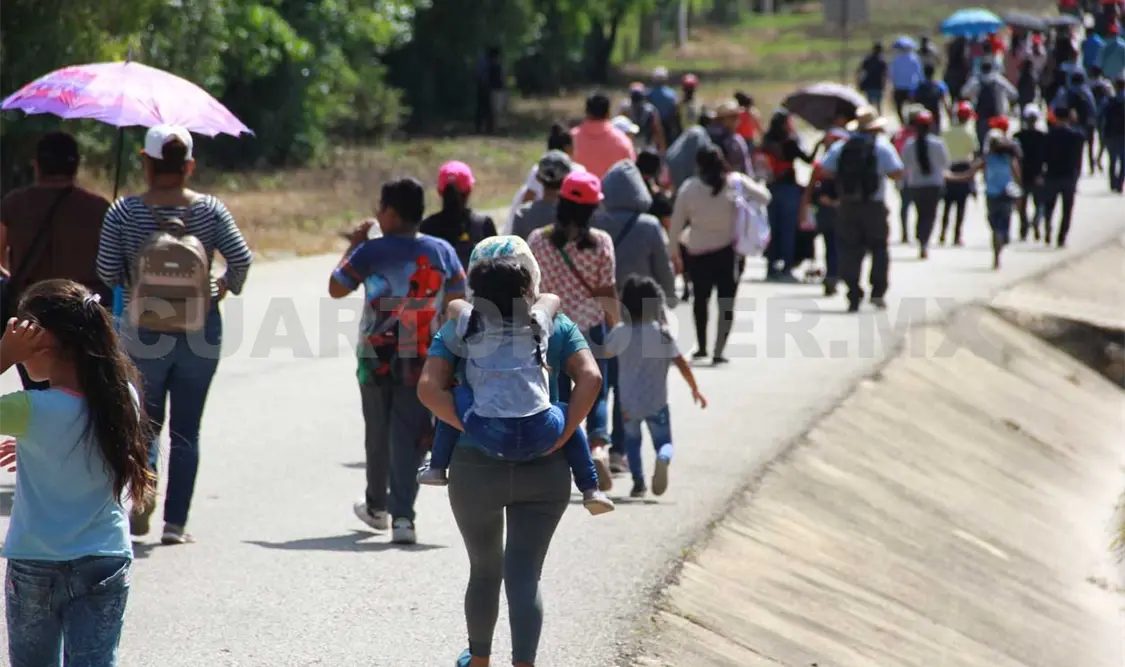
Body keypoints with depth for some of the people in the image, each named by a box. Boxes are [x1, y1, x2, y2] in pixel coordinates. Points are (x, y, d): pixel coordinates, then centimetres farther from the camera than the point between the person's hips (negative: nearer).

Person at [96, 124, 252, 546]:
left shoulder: (124, 212, -8)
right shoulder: (209, 209, -5)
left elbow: (106, 270, -8)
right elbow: (241, 258, -11)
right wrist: (226, 286, 9)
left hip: (144, 333, 0)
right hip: (200, 333, 1)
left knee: (145, 422, 14)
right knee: (186, 429, 8)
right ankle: (176, 523, 4)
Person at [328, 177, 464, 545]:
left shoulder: (370, 252, -10)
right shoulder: (442, 251, -1)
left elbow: (336, 289, 2)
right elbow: (457, 302, 5)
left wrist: (353, 246, 11)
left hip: (376, 359, -1)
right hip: (421, 362, 1)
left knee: (377, 435, 16)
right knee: (408, 438, 0)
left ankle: (377, 507, 33)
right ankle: (402, 515, -12)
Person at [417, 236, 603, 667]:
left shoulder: (459, 328, 1)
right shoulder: (557, 325, 4)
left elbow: (429, 389, -11)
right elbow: (590, 378, -10)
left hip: (476, 469, 0)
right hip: (544, 471, 0)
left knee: (484, 569, 20)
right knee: (525, 575, 0)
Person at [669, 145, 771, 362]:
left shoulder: (689, 188, -6)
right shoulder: (736, 182, -8)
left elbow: (676, 223, -2)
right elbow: (764, 198, -4)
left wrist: (674, 252, 9)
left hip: (697, 252, 1)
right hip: (727, 252, -1)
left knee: (701, 298, 21)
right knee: (726, 302, 5)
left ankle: (701, 346, 26)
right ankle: (718, 351, -3)